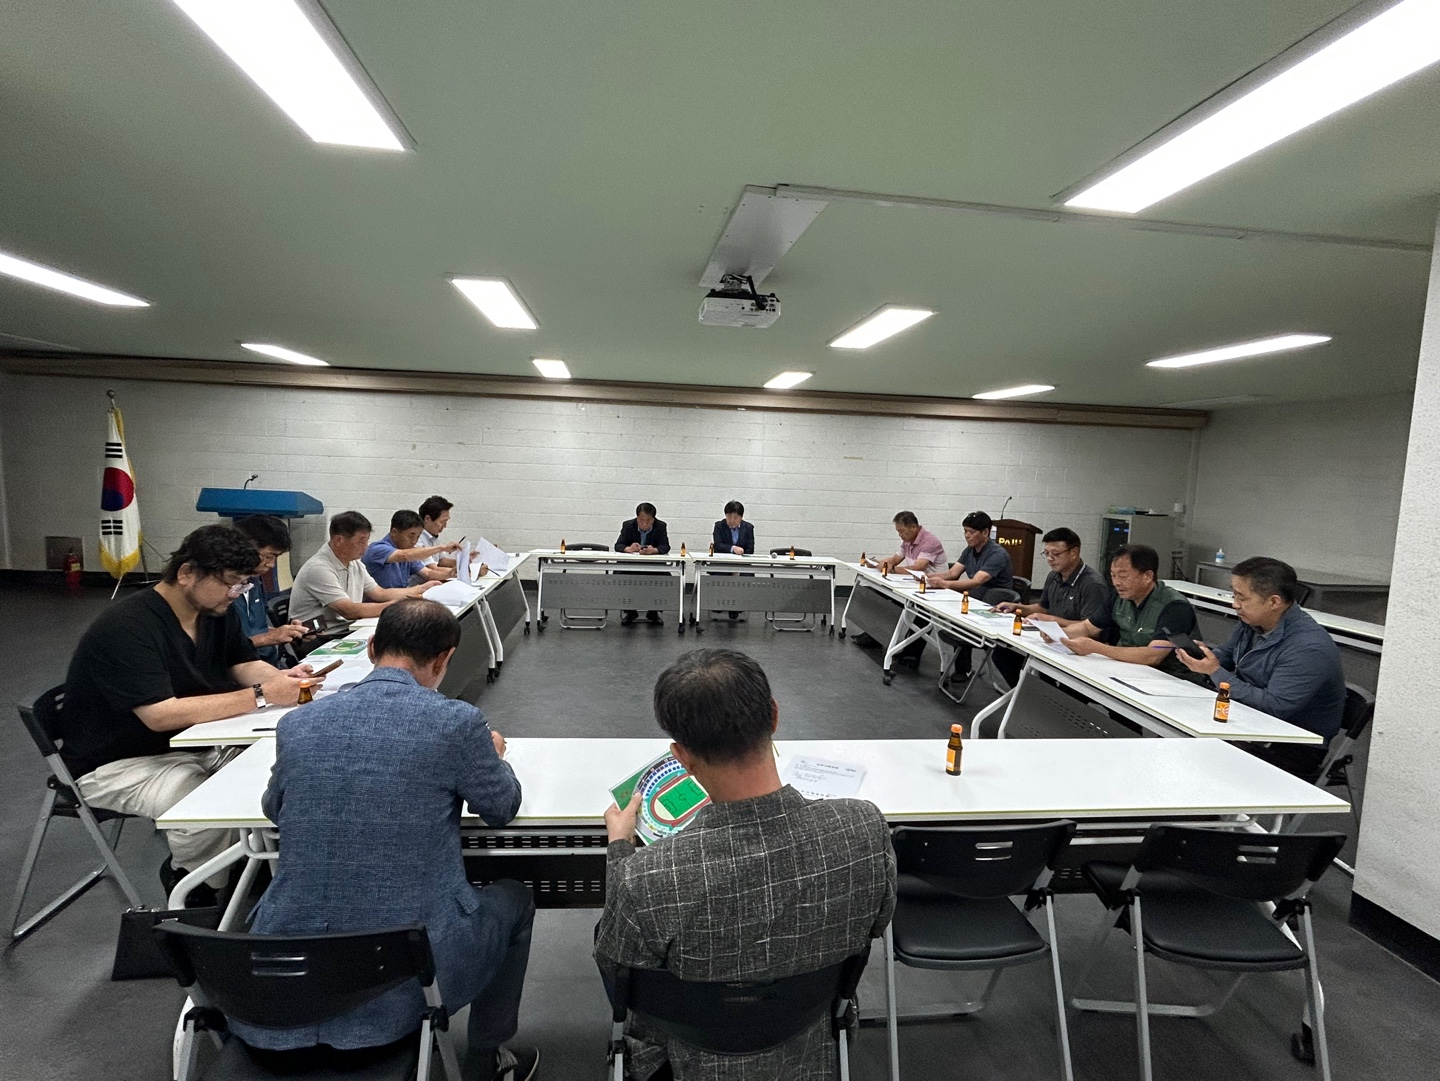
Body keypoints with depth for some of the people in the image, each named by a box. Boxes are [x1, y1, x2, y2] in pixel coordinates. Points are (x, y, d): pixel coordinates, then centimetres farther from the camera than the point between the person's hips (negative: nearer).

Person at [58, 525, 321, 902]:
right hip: (121, 762, -7)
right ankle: (190, 895, -2)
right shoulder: (127, 628, -25)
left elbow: (246, 666, 6)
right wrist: (260, 696, -33)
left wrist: (282, 678, -18)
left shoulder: (218, 611, -1)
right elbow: (161, 715, -31)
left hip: (194, 744, 8)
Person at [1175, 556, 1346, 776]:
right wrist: (1203, 654, -5)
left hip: (1296, 749, -8)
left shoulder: (1309, 648, -25)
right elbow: (1226, 655, 19)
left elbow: (1273, 707, -27)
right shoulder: (1252, 622, 0)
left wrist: (1216, 672, -24)